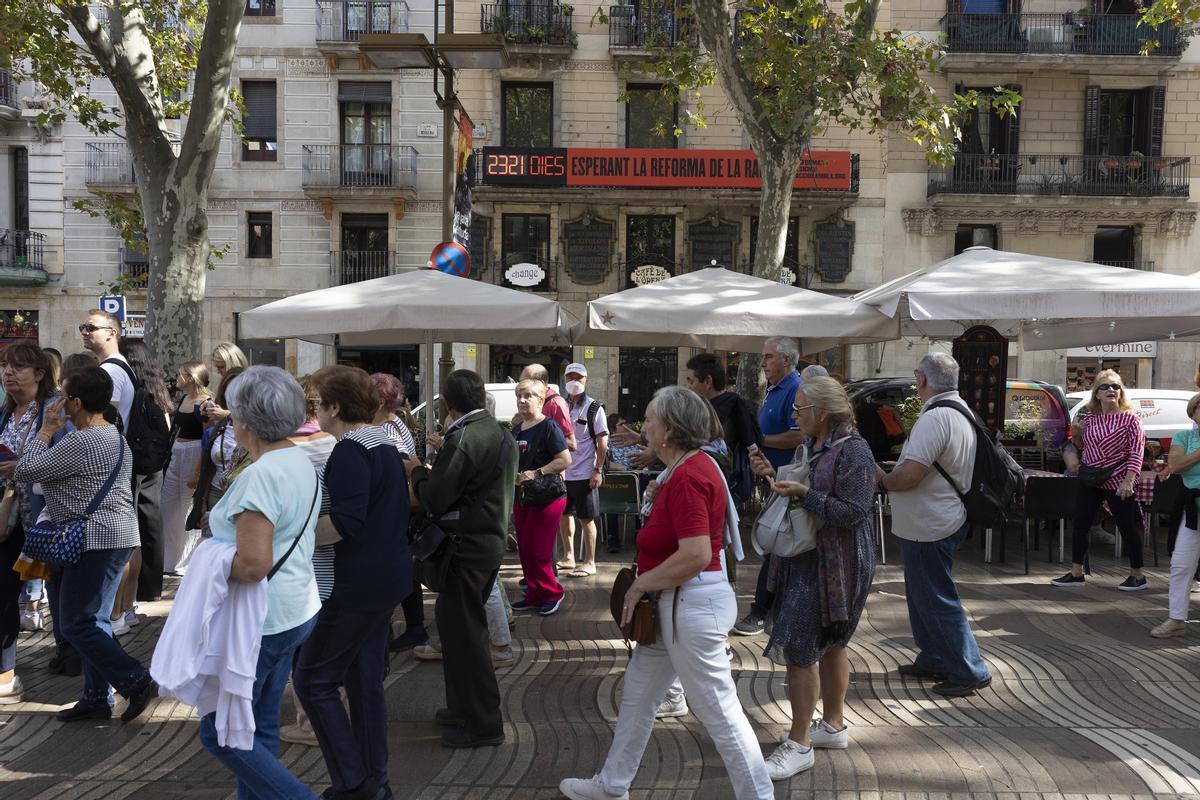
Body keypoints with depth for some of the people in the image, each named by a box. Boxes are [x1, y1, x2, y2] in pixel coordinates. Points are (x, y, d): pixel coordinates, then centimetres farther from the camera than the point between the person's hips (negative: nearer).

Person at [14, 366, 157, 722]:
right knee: (95, 619, 15)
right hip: (119, 535, 10)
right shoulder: (116, 438, 14)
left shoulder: (79, 442, -19)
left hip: (96, 540, -10)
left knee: (76, 624, -2)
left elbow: (25, 472, -13)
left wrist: (47, 429, -4)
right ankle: (96, 698, 20)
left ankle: (137, 681, -4)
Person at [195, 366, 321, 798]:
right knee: (261, 727, 19)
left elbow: (252, 565, -29)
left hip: (259, 620, -9)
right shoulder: (301, 461, 6)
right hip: (295, 611, 9)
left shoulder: (260, 474, -23)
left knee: (220, 733, 5)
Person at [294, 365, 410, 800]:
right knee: (366, 679, 16)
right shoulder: (385, 445, 12)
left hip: (358, 584, -10)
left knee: (313, 678, 1)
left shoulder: (350, 450, -17)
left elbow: (345, 524, -24)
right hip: (388, 579, 10)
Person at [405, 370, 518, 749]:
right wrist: (435, 472, 16)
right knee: (468, 628, 20)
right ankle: (464, 708, 31)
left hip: (467, 547, -9)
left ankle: (482, 725, 9)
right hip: (492, 539, 9)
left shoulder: (463, 438, -19)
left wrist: (417, 471, -1)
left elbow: (434, 501, -19)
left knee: (463, 632, 1)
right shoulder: (502, 435, 10)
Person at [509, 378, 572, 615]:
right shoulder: (517, 429, 12)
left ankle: (552, 592, 10)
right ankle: (534, 596, 22)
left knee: (536, 550, -7)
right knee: (524, 549, 11)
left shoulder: (549, 427, -12)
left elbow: (565, 460, -19)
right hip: (522, 496, 8)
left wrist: (536, 473, -24)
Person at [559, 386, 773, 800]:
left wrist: (641, 584, -18)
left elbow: (696, 555, -29)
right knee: (637, 692, 21)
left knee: (719, 711, 1)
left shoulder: (687, 477, -22)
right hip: (674, 602, 11)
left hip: (692, 605, -11)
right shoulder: (691, 466, 9)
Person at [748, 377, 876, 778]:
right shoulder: (811, 446, 10)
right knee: (829, 644, 20)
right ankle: (833, 724, 34)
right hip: (806, 559, 9)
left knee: (799, 647, -7)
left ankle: (799, 745, 2)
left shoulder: (853, 451, -18)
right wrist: (773, 475, 3)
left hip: (831, 565, -9)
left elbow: (853, 512, -24)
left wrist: (803, 492, -23)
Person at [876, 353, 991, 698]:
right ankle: (933, 660, 31)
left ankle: (971, 671, 8)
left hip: (929, 527, -11)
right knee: (922, 596, 21)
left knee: (938, 601, 0)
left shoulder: (935, 419, -24)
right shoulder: (961, 411, 11)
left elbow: (909, 475, -29)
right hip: (942, 521, 11)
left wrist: (882, 479, -10)